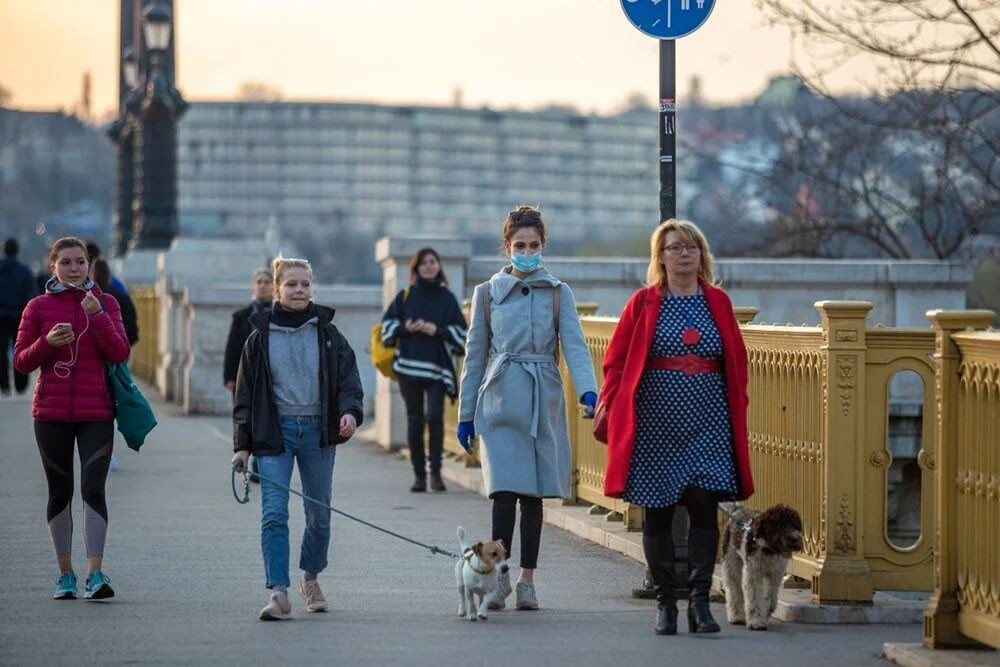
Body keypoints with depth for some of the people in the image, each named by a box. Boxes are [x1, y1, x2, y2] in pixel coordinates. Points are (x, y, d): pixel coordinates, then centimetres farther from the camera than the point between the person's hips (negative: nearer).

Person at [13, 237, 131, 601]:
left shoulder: (105, 303, 4)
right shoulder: (39, 307, 3)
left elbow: (119, 354, -5)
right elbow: (21, 361, 4)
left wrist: (97, 316, -17)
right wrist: (47, 343, -15)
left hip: (96, 413, -1)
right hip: (51, 413, 1)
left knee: (93, 489, -13)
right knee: (60, 492, 8)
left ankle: (96, 574, -15)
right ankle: (65, 574, 17)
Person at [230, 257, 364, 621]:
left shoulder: (327, 334, 6)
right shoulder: (260, 338, 4)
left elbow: (348, 380, 5)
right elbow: (245, 395, 7)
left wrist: (350, 412, -16)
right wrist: (242, 446, 1)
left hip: (317, 430, 1)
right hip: (275, 431, -1)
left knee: (319, 514, 9)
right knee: (274, 513, -13)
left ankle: (311, 577, 31)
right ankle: (278, 591, -17)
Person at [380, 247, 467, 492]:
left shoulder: (447, 297, 8)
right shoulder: (405, 296, 9)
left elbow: (460, 332, 9)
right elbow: (387, 324, 12)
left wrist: (438, 331, -8)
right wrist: (406, 329, -6)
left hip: (437, 365, -1)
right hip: (409, 365, 1)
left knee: (435, 416, -15)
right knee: (415, 421, 2)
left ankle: (436, 471, -5)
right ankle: (419, 474, 8)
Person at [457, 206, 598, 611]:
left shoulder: (558, 294, 6)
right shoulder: (488, 293, 8)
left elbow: (574, 346, -5)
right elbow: (475, 355, 11)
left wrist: (587, 391, -23)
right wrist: (466, 414, 10)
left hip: (543, 401, 1)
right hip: (500, 400, -1)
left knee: (534, 493, 3)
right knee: (504, 490, -13)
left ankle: (527, 579, 11)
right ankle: (500, 574, -4)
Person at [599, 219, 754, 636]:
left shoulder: (718, 303, 9)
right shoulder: (644, 304, 4)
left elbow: (737, 364, 12)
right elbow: (616, 362, 5)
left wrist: (737, 410, 5)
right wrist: (612, 406, -4)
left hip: (709, 423, 1)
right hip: (656, 424, -1)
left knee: (705, 504, -9)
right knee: (657, 512, 3)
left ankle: (700, 600, -6)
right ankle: (665, 602, 11)